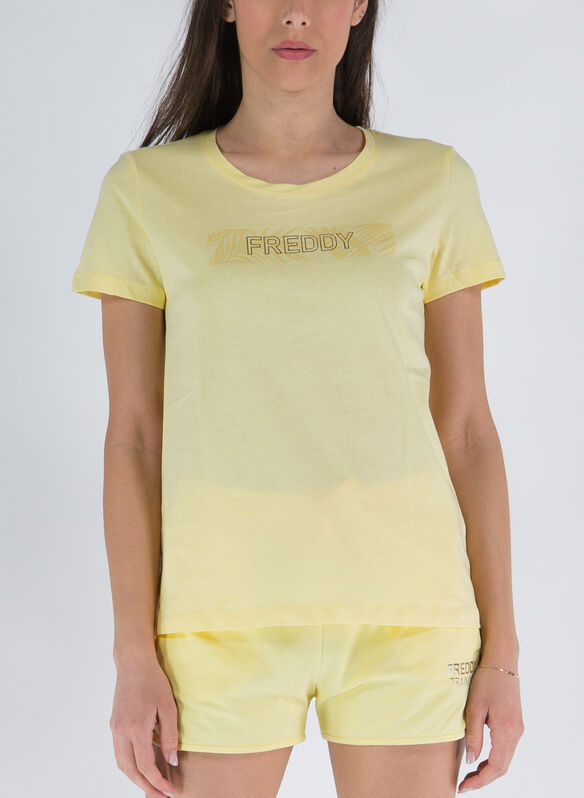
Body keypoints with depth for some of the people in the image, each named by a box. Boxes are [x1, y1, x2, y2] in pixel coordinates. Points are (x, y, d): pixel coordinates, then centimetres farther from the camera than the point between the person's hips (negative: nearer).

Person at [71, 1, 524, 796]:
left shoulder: (434, 184, 2)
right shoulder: (146, 192, 1)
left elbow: (466, 429, 3)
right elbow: (134, 438, 0)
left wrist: (501, 650, 1)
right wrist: (134, 655, -4)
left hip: (403, 613, 1)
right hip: (223, 613, 0)